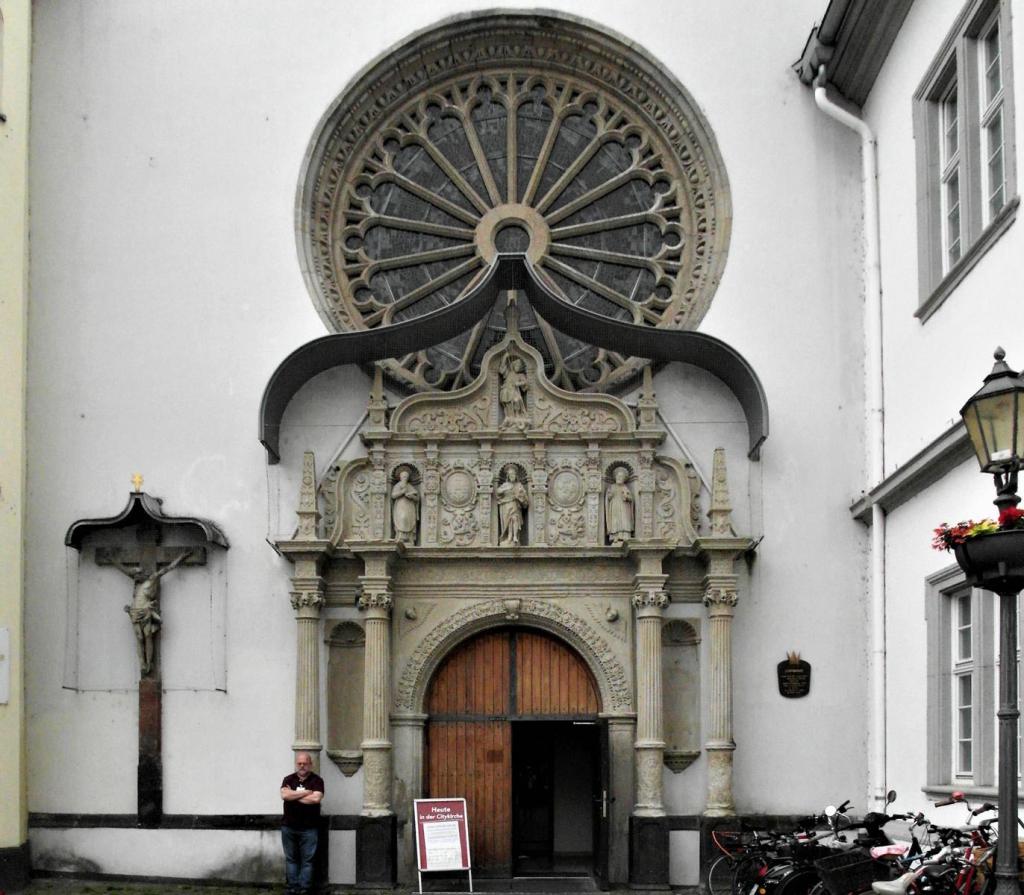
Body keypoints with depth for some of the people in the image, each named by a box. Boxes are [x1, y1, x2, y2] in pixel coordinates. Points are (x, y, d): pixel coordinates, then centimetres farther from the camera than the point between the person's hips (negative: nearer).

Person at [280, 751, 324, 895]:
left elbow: (316, 798, -18)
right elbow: (284, 795, -12)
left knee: (307, 860, -1)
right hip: (288, 826, 3)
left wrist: (294, 796, -10)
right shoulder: (288, 779, 7)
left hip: (309, 828, -3)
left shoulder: (317, 780, -1)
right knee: (291, 859, 7)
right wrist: (306, 792, -12)